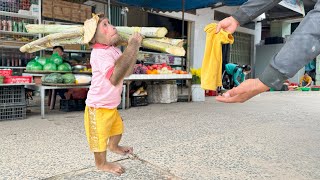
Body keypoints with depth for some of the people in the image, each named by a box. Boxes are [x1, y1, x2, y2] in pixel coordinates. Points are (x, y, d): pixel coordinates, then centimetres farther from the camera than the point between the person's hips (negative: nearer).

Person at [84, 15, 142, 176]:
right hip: (98, 107, -9)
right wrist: (132, 47, -42)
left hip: (111, 106, 9)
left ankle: (114, 147, 61)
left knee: (118, 128, 30)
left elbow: (128, 72, 2)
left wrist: (134, 48, -7)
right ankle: (102, 163, 38)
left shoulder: (114, 50, 2)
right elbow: (115, 78, -45)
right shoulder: (99, 53, -28)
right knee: (100, 137, 12)